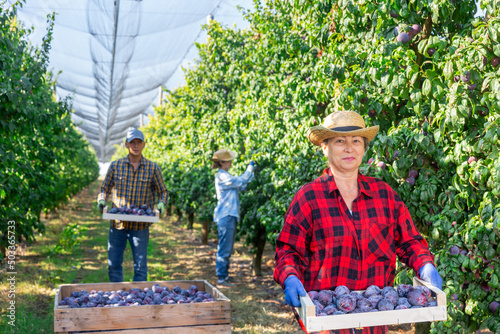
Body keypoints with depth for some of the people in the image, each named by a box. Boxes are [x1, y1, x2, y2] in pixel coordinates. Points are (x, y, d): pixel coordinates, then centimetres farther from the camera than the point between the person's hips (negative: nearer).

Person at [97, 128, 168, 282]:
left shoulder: (152, 168, 1)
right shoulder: (115, 166, 3)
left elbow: (163, 191, 9)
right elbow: (104, 189, 12)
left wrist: (161, 204, -12)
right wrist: (101, 200, -9)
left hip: (140, 226, -1)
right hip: (117, 223, 2)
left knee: (140, 267, 3)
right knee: (113, 265, 8)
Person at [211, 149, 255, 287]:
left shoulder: (225, 175, 18)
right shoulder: (222, 176, -14)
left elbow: (241, 187, 21)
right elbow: (240, 181, -17)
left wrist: (250, 173, 13)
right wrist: (250, 168, -6)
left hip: (230, 215, 10)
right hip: (225, 216, -10)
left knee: (228, 248, 14)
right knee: (224, 248, -7)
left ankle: (224, 275, 22)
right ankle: (221, 278, -3)